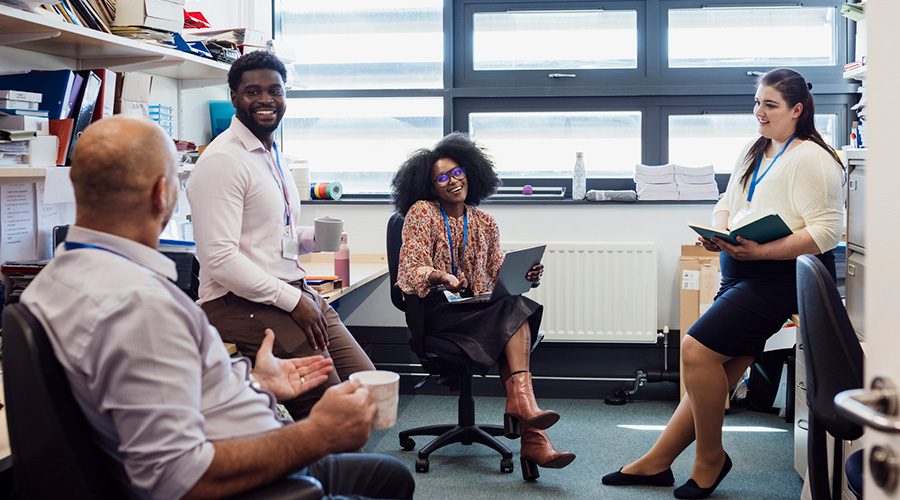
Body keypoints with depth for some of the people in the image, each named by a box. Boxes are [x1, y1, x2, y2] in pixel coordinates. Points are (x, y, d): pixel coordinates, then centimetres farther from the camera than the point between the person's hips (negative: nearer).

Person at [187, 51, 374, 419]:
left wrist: (313, 237, 8)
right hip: (241, 303, -9)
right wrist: (293, 301, -19)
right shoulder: (222, 161, -12)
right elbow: (218, 258, -20)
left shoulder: (274, 156, 19)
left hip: (295, 292, 10)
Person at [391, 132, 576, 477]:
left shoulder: (485, 224, 18)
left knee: (513, 311, -32)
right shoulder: (421, 213, 3)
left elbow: (497, 276, 15)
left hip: (479, 309, 5)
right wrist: (442, 277, -27)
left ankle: (520, 408, -40)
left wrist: (522, 275, -7)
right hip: (435, 309, -5)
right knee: (515, 312, -29)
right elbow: (410, 271, -7)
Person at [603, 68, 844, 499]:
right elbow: (726, 204, 21)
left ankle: (710, 458, 3)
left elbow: (826, 231, -16)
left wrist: (760, 251, -23)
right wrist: (717, 232, -3)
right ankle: (656, 462, 13)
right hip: (741, 276, 8)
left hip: (781, 275, -8)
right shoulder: (752, 153, 17)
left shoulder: (810, 158, -9)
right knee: (715, 375, 9)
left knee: (696, 350, -15)